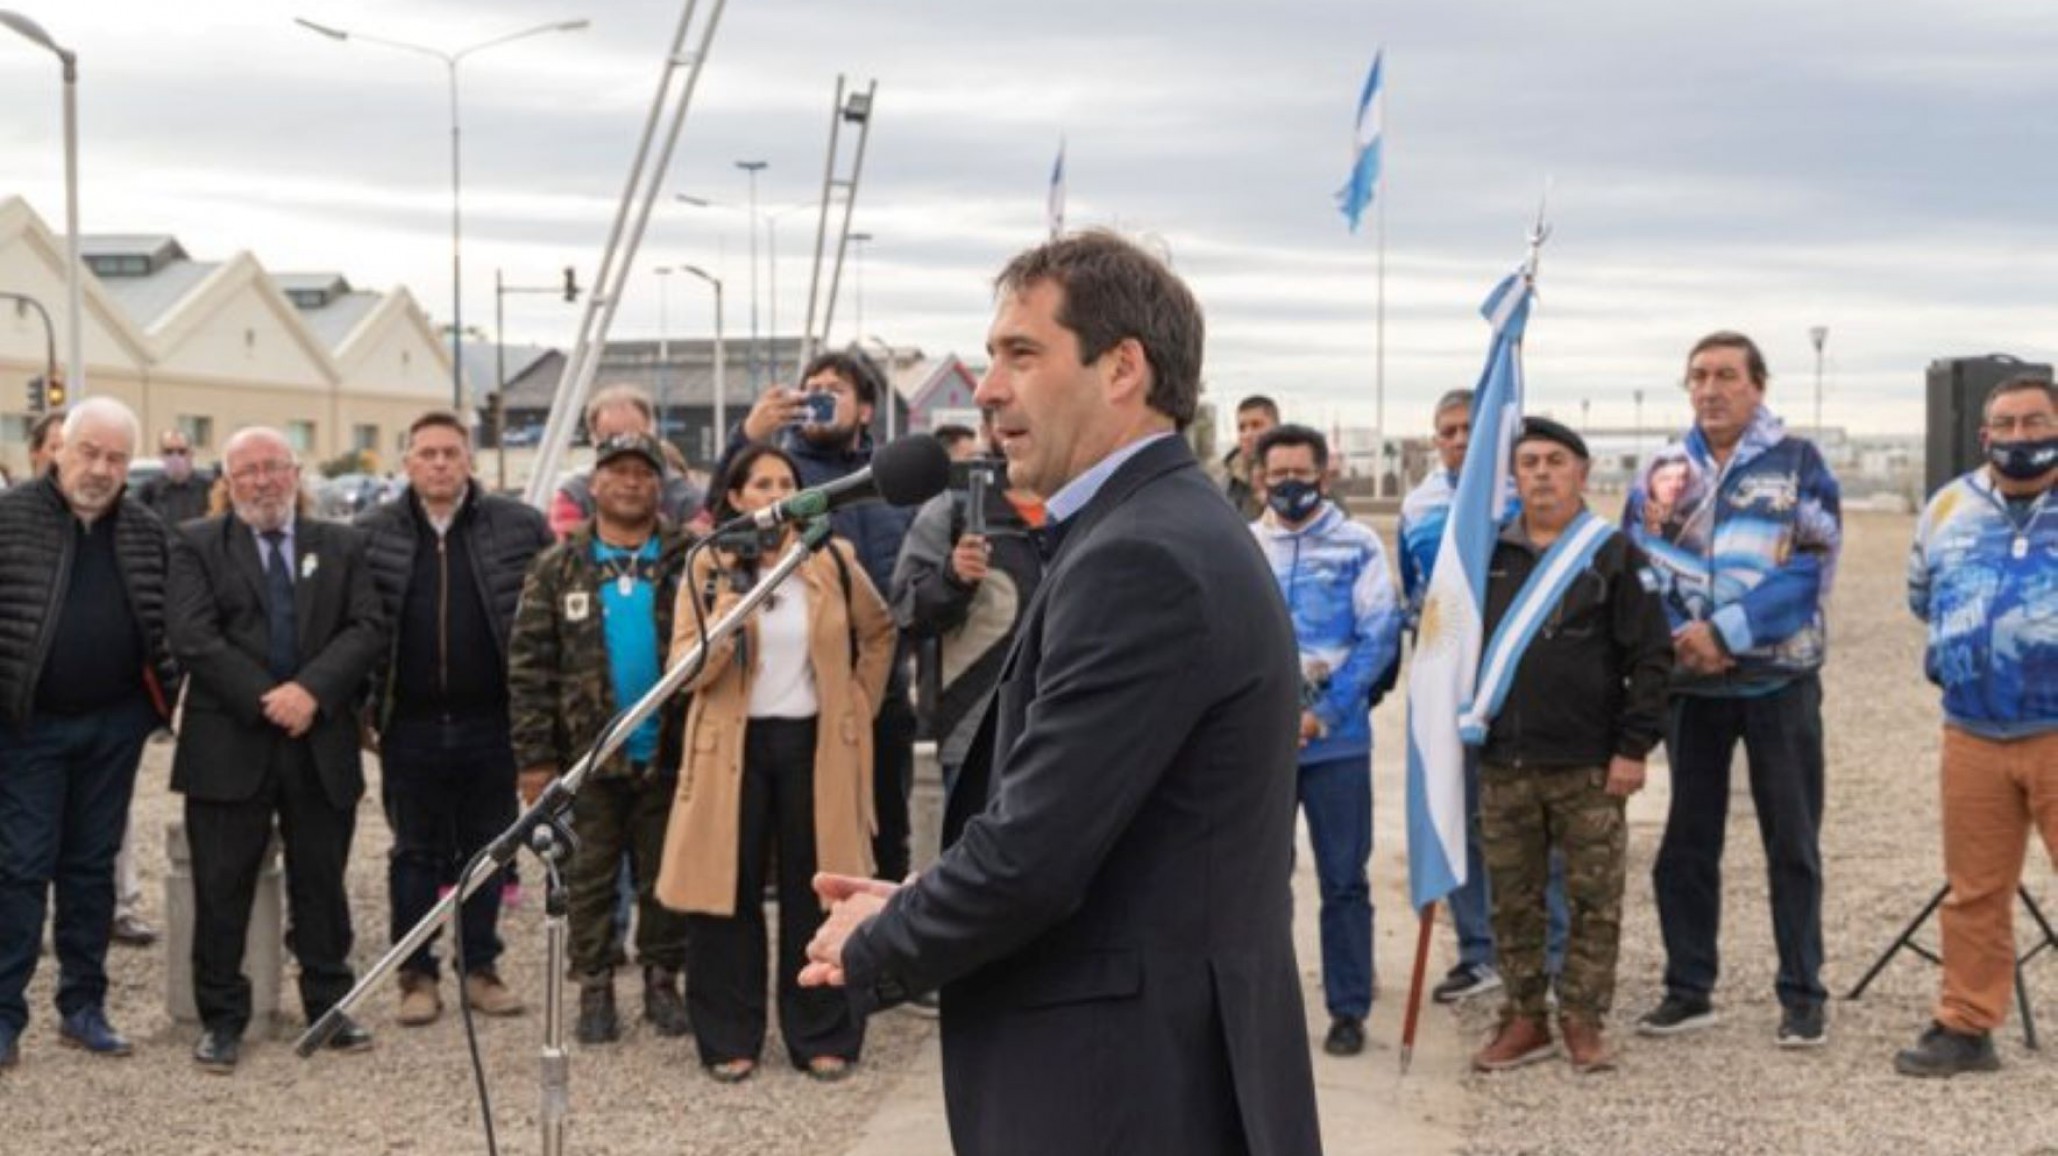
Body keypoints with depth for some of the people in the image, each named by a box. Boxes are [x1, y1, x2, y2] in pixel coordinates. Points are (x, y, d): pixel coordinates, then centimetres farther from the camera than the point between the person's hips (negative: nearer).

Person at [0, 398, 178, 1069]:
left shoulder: (145, 532, 7)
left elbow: (166, 625, 12)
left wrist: (163, 698, 2)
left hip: (115, 726, 4)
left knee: (93, 865, 11)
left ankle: (83, 1008, 20)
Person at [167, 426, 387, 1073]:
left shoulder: (341, 546, 10)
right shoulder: (197, 546, 4)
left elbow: (368, 629, 0)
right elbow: (192, 638, -8)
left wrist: (311, 690, -15)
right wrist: (266, 702, -15)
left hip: (322, 746, 2)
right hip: (229, 745, -2)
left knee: (322, 884, 9)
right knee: (223, 887, 3)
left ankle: (329, 1006, 21)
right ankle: (222, 1019, 14)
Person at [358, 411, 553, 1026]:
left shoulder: (521, 527, 0)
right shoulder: (370, 533, 2)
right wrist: (360, 704, 0)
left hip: (490, 721, 0)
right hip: (409, 724, 0)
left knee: (487, 850, 9)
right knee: (415, 853, 9)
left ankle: (480, 968, 22)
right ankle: (417, 976, 18)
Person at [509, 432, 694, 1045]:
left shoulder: (690, 560, 1)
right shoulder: (558, 568, 2)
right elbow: (529, 664, 0)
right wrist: (534, 757, -6)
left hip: (669, 753, 0)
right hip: (589, 754, 0)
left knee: (664, 877, 10)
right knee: (591, 877, 8)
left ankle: (662, 980, 23)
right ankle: (594, 987, 18)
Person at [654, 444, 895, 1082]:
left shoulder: (833, 562, 2)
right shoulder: (709, 569, -1)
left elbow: (879, 632, 19)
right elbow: (687, 670, -9)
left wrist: (858, 704, 12)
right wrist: (727, 612, -24)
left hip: (814, 745, 1)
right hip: (733, 747, -1)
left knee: (815, 893, 6)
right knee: (730, 892, 2)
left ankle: (822, 1036, 16)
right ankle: (729, 1040, 13)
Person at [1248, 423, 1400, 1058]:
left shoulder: (1357, 545, 1)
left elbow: (1380, 636, -4)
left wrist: (1324, 713, -12)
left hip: (1337, 740, -2)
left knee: (1344, 880, 4)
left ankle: (1349, 1009, 14)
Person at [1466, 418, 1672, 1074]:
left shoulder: (1612, 554, -1)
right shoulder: (1491, 555, 10)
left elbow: (1651, 655, -4)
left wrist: (1633, 746, -9)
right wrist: (1465, 724, 11)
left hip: (1589, 769, -3)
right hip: (1503, 766, 3)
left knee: (1594, 899, 2)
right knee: (1513, 901, 8)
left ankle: (1583, 1021, 14)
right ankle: (1524, 1019, 19)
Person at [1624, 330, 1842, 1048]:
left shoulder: (1798, 464, -1)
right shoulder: (1662, 472, 8)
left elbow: (1812, 567, -11)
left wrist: (1725, 631, -18)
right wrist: (1681, 635, -15)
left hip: (1779, 681, -3)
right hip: (1691, 684, 3)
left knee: (1792, 845, 4)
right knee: (1686, 844, 9)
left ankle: (1802, 997, 13)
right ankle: (1688, 990, 20)